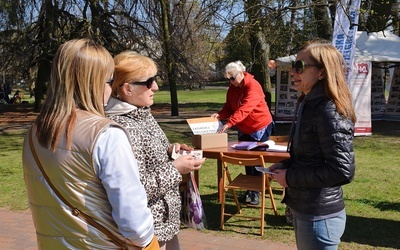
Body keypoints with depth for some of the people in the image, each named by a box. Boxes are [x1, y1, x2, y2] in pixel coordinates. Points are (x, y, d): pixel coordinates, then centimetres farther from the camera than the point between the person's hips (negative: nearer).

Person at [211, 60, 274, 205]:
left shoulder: (253, 86, -23)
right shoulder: (232, 89, 2)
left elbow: (245, 108, -35)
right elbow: (229, 107, 4)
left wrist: (229, 123, -44)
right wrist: (220, 115, -18)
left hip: (260, 128, -7)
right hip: (244, 129, 7)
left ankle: (256, 192, 8)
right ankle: (250, 189, 22)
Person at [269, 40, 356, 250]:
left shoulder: (330, 113, -21)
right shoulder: (310, 105, 8)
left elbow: (343, 171, -26)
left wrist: (290, 178, -19)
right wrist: (285, 166, 3)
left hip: (319, 216, -9)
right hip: (304, 209, 9)